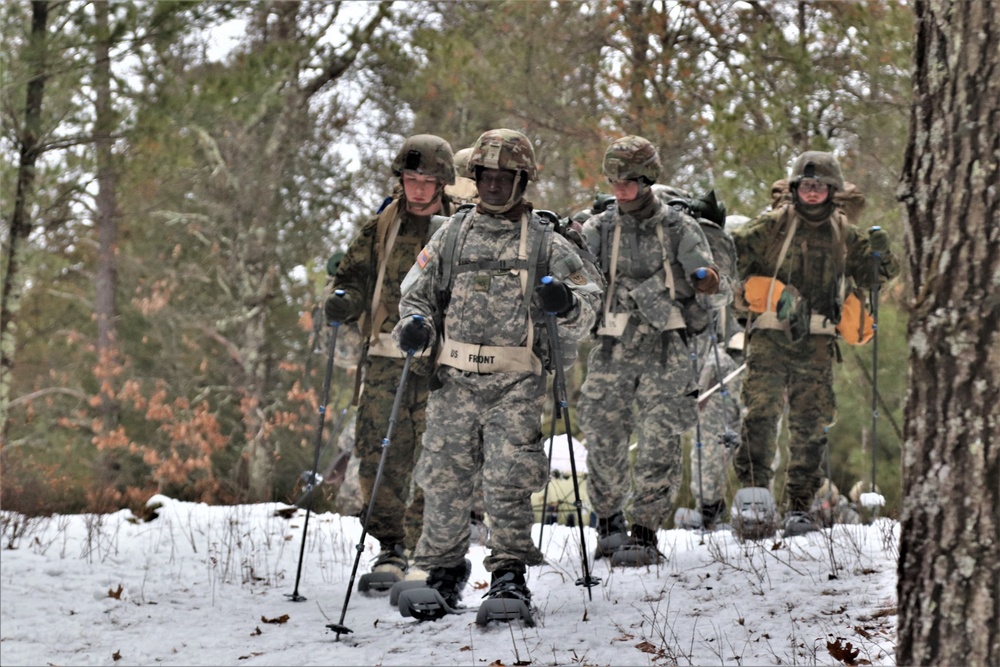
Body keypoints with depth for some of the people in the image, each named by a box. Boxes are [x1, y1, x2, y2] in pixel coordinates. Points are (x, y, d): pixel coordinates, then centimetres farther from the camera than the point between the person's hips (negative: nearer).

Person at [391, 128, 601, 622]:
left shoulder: (545, 243, 7)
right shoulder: (451, 236, 13)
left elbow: (588, 299, 6)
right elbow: (417, 294, 19)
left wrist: (568, 304, -17)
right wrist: (416, 325, -3)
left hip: (517, 382, -2)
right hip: (456, 378, 2)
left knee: (508, 480, -12)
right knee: (443, 478, 1)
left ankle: (510, 576, -2)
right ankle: (443, 572, 17)